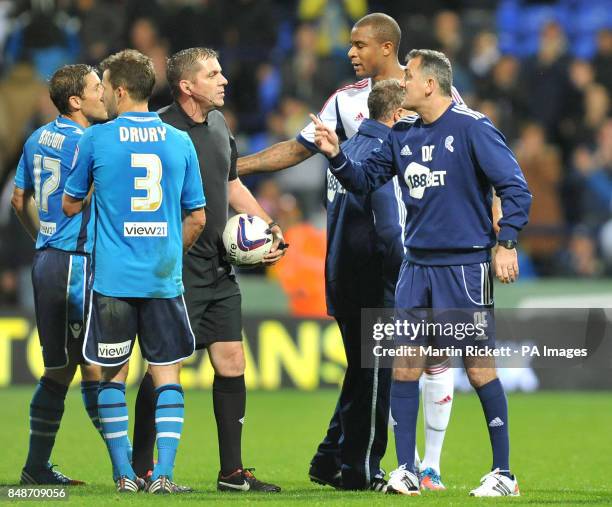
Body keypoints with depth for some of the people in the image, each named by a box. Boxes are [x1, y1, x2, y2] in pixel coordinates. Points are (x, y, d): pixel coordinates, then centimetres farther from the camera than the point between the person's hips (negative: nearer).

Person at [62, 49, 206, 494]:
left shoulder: (96, 140, -3)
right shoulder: (180, 141, 5)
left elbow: (71, 205, 8)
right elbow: (197, 218, 9)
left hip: (113, 278, -2)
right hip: (165, 280, 2)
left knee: (114, 374, 9)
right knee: (167, 373, 6)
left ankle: (124, 474, 6)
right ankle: (163, 474, -3)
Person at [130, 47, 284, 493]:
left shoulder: (218, 123, 12)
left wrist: (269, 225, 13)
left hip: (219, 268, 8)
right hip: (177, 271, -8)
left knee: (232, 363, 6)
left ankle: (232, 472, 13)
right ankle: (141, 469, 6)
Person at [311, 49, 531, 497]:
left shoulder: (472, 128, -9)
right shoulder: (402, 135, 11)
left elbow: (515, 187, -10)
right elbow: (365, 179, 16)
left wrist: (506, 242, -16)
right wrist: (336, 156, -1)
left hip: (465, 265, -6)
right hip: (417, 265, 6)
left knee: (479, 368, -3)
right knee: (404, 365, 2)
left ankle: (504, 473, 5)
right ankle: (406, 470, 8)